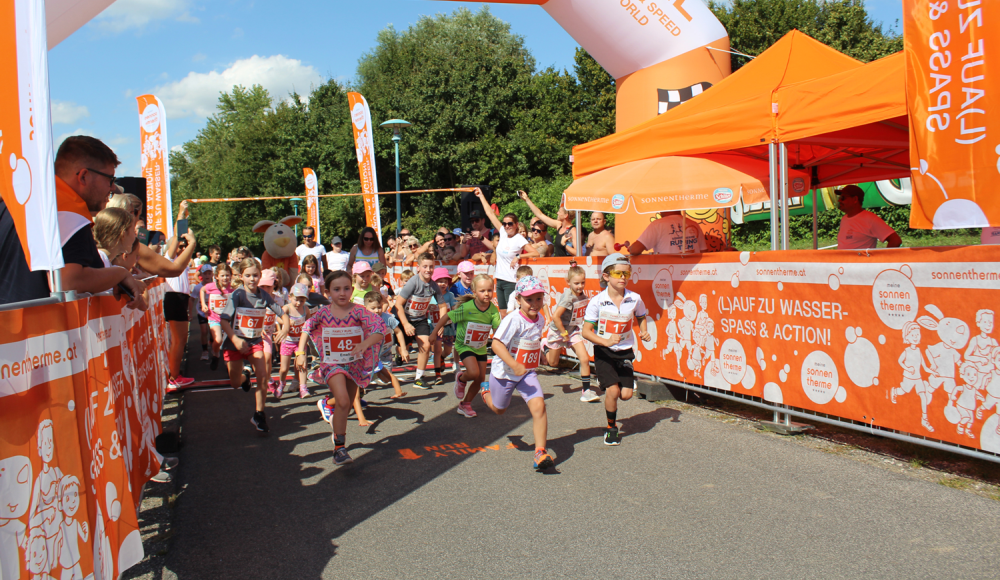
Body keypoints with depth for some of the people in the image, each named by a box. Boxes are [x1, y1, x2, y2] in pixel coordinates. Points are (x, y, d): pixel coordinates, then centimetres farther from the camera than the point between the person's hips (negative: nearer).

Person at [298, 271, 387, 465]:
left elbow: (380, 329, -25)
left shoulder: (358, 312, -14)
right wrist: (300, 352, 4)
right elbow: (307, 329, 11)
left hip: (355, 364, 2)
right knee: (343, 402, -21)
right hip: (332, 364, -1)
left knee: (346, 405, 17)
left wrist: (364, 344, -41)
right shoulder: (323, 313, -7)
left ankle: (327, 403, 54)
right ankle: (339, 447, -8)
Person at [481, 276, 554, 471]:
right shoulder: (513, 320, -26)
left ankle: (540, 452, -10)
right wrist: (514, 365, -39)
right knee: (499, 409, 19)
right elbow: (497, 344, -32)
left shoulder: (540, 320, -3)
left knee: (538, 405, -17)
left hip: (528, 373, 4)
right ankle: (486, 391, 54)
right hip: (504, 372, -4)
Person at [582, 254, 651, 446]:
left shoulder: (635, 299, -7)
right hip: (603, 352, -3)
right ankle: (611, 427, 11)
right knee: (613, 391, -15)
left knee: (626, 394, -4)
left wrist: (644, 332, -4)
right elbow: (586, 331, -14)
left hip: (625, 351, 3)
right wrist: (606, 342, -28)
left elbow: (641, 317, 15)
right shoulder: (597, 301, -15)